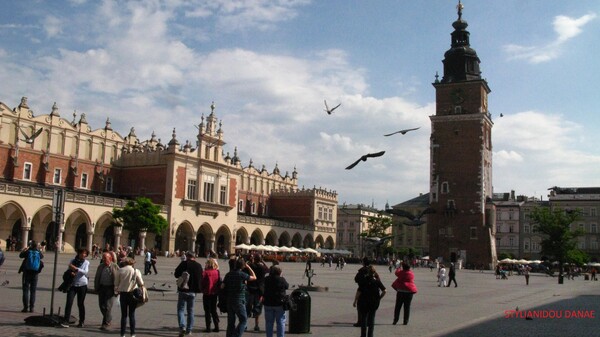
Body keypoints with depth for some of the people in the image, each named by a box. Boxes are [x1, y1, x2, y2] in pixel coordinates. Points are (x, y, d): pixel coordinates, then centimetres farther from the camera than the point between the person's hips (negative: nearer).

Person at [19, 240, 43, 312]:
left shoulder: (28, 252, -9)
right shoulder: (38, 253, -4)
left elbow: (20, 255, 10)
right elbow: (42, 256, 19)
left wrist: (25, 249, 26)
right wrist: (37, 250, 27)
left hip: (27, 273, -2)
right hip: (35, 274, 2)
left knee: (25, 290, 4)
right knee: (33, 291, 8)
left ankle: (26, 307, 0)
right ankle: (31, 308, 6)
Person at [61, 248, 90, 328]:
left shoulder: (86, 262, 3)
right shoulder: (73, 261, 8)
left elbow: (85, 272, -11)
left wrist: (76, 269, -22)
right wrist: (71, 273, -9)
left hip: (82, 285, -1)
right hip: (72, 284, 1)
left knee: (80, 303, 6)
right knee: (69, 302, -10)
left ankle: (81, 322, 18)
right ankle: (66, 321, -8)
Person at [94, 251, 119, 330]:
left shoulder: (115, 267, -7)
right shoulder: (100, 266, 7)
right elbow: (96, 278, 13)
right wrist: (96, 288, 8)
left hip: (110, 288, -5)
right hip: (102, 287, 5)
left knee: (108, 306, -6)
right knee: (101, 305, 9)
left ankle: (106, 323, 4)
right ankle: (108, 319, 31)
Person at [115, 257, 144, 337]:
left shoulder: (120, 270, -4)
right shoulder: (136, 271, -7)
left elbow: (116, 283, 1)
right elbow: (141, 284, -6)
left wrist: (116, 291, 14)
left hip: (123, 294, 1)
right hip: (133, 294, -1)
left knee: (123, 315, 9)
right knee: (132, 314, 8)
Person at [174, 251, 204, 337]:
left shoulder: (184, 264, -11)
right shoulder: (198, 266, 1)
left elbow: (176, 274, -8)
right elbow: (201, 279, 6)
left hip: (183, 290, -3)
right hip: (193, 291, 4)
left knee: (180, 309, 3)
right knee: (190, 310, 14)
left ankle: (182, 326, -16)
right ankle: (189, 330, 16)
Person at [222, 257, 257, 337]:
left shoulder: (229, 274, 4)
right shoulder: (242, 274, -12)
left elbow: (222, 286, 4)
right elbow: (254, 277, 1)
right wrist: (248, 267, 9)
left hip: (229, 301, 6)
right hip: (239, 301, -6)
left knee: (230, 322, 14)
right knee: (243, 320, 3)